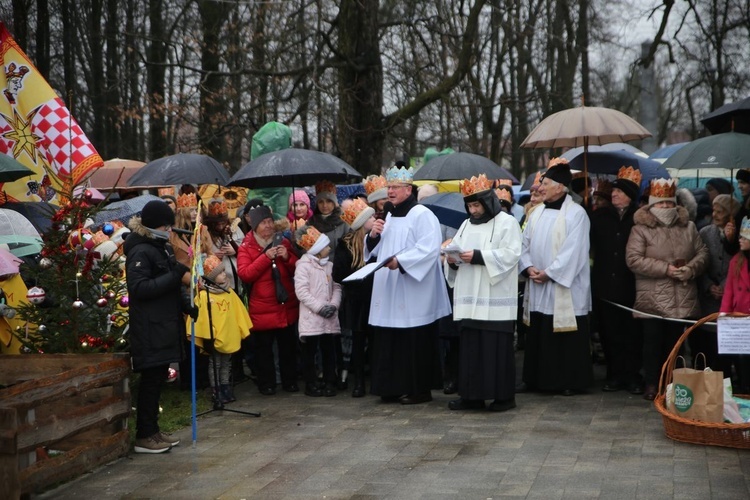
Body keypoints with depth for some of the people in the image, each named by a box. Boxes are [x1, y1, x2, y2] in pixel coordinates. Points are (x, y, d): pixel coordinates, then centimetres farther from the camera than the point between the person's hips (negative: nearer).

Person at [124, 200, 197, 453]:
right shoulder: (140, 252, -13)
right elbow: (139, 288, -23)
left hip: (166, 325, 9)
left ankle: (152, 429, 22)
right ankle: (143, 436, 2)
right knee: (151, 378, -5)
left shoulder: (164, 248, 15)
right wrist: (176, 276, -24)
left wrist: (188, 305, 4)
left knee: (159, 377, 13)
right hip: (150, 328, -9)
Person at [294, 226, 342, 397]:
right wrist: (320, 307, -17)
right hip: (311, 318, -5)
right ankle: (311, 384, 9)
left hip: (329, 318, 6)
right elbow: (301, 291, -14)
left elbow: (337, 287, 11)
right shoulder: (304, 265, -8)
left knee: (329, 350, 8)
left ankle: (329, 382, 16)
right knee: (310, 352, 1)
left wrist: (334, 304, -7)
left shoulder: (329, 265, 12)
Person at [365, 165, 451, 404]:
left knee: (414, 341, -4)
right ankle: (394, 387, 15)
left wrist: (400, 260, -24)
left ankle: (420, 389, 4)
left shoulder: (421, 215, -9)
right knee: (390, 340, 8)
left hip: (413, 293, -8)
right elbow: (376, 251, 21)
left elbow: (429, 249, -19)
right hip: (389, 291, 8)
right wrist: (374, 235, 1)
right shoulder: (390, 216, 17)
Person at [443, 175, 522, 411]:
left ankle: (503, 396, 2)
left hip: (496, 299, -6)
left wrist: (478, 256, -19)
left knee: (496, 347, -5)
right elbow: (456, 251, 20)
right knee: (470, 346, 4)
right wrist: (452, 260, -4)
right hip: (470, 298, 6)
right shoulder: (466, 225, 19)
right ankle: (472, 394, 10)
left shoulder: (506, 222, -1)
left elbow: (510, 254, -12)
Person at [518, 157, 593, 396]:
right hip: (537, 288, 6)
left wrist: (549, 273, -16)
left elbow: (573, 251, -15)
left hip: (565, 289, -6)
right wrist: (529, 267, -5)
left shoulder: (576, 213, -9)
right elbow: (525, 243, 12)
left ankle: (571, 382, 8)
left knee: (567, 338, -1)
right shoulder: (537, 213, 12)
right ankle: (535, 379, 18)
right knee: (538, 335, 10)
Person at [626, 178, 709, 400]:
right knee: (653, 342, 1)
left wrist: (692, 268, -11)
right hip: (653, 300, -4)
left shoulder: (688, 227, 10)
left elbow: (702, 253, 11)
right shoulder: (641, 229, -4)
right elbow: (633, 259, -13)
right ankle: (652, 384, 10)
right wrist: (666, 269, -17)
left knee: (675, 342, 11)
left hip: (682, 300, 4)